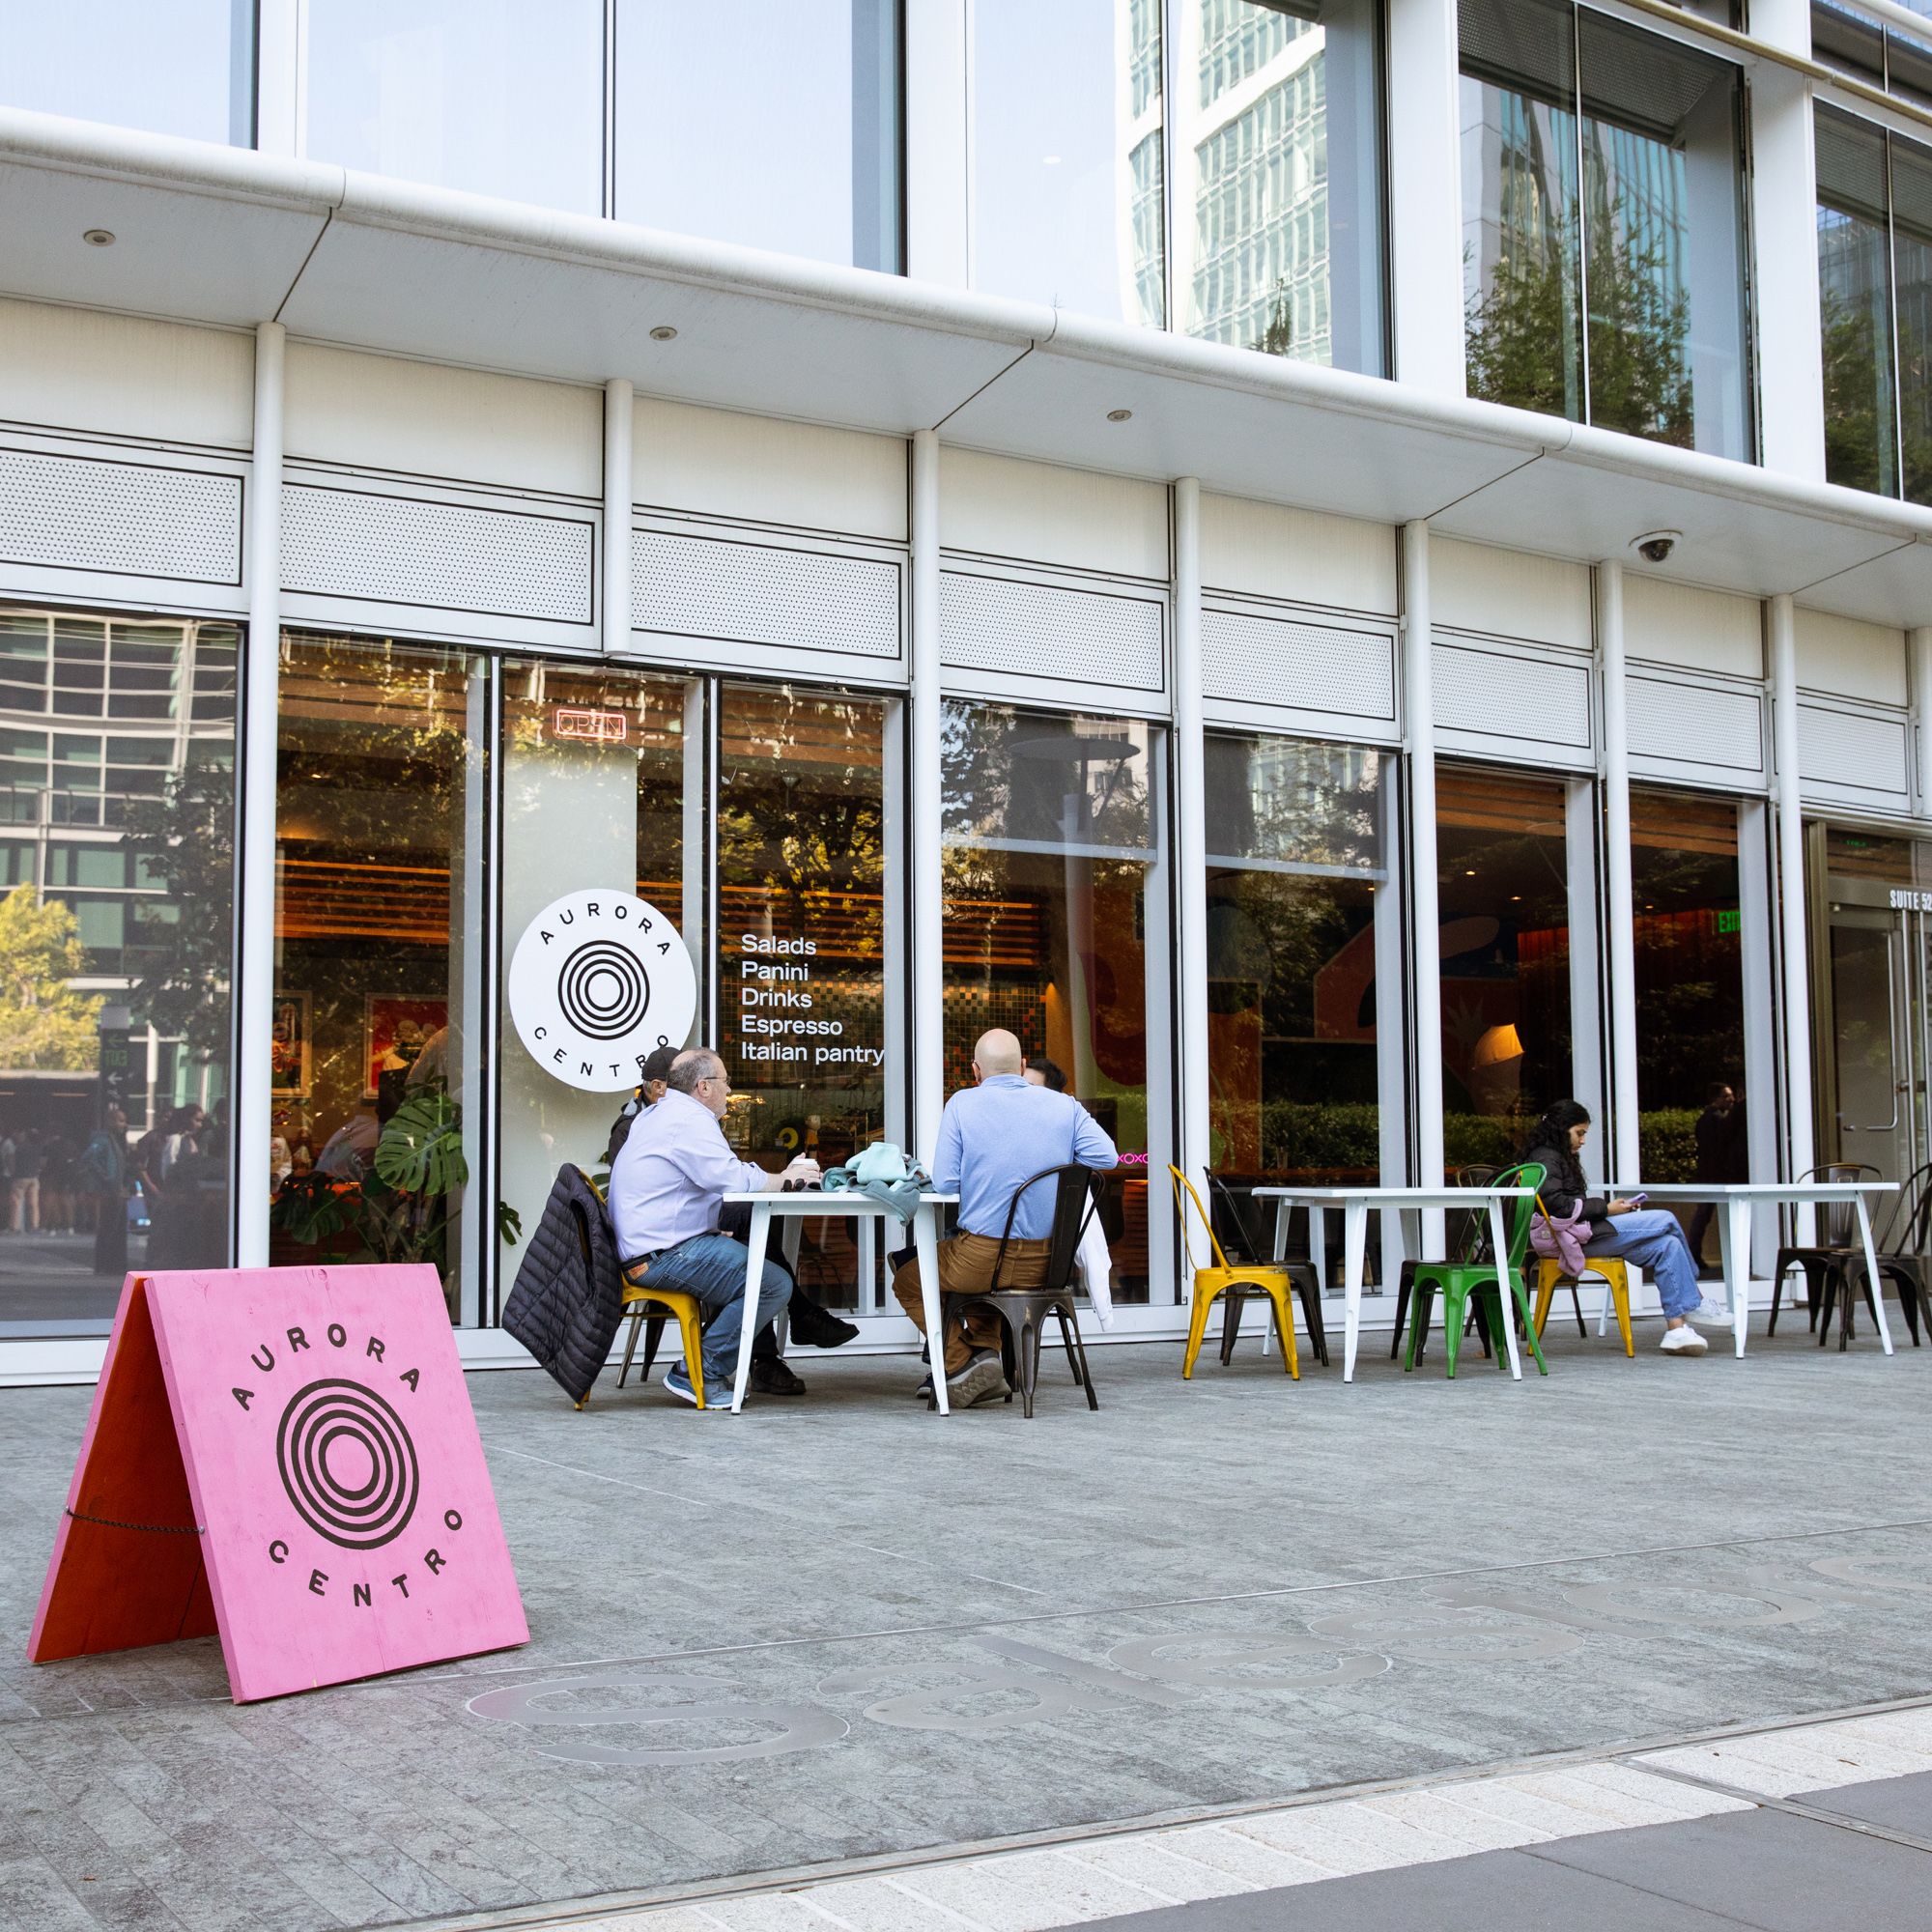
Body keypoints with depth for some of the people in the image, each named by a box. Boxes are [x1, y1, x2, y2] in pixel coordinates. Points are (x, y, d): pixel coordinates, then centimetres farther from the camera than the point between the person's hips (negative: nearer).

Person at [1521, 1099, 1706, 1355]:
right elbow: (1556, 1204, -20)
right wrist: (1605, 1209, -14)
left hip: (1583, 1233, 10)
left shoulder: (1561, 1158, 26)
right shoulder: (1545, 1159, -7)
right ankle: (1695, 1301, 7)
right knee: (1666, 1220, -8)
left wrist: (1613, 1208, 6)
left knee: (1667, 1245, -6)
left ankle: (1676, 1329, -12)